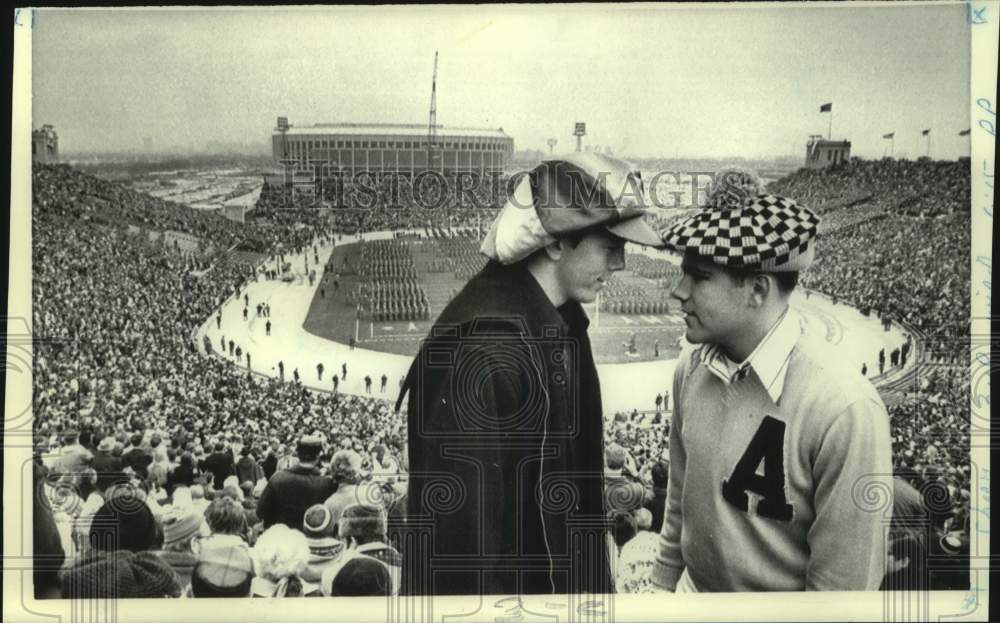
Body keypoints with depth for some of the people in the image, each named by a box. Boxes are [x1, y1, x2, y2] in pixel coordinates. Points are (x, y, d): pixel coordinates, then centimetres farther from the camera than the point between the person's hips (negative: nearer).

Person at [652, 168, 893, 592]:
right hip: (693, 589, 5)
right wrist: (663, 582, 11)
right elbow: (680, 496, 4)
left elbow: (844, 581, -21)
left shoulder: (845, 410, -27)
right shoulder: (691, 369, -9)